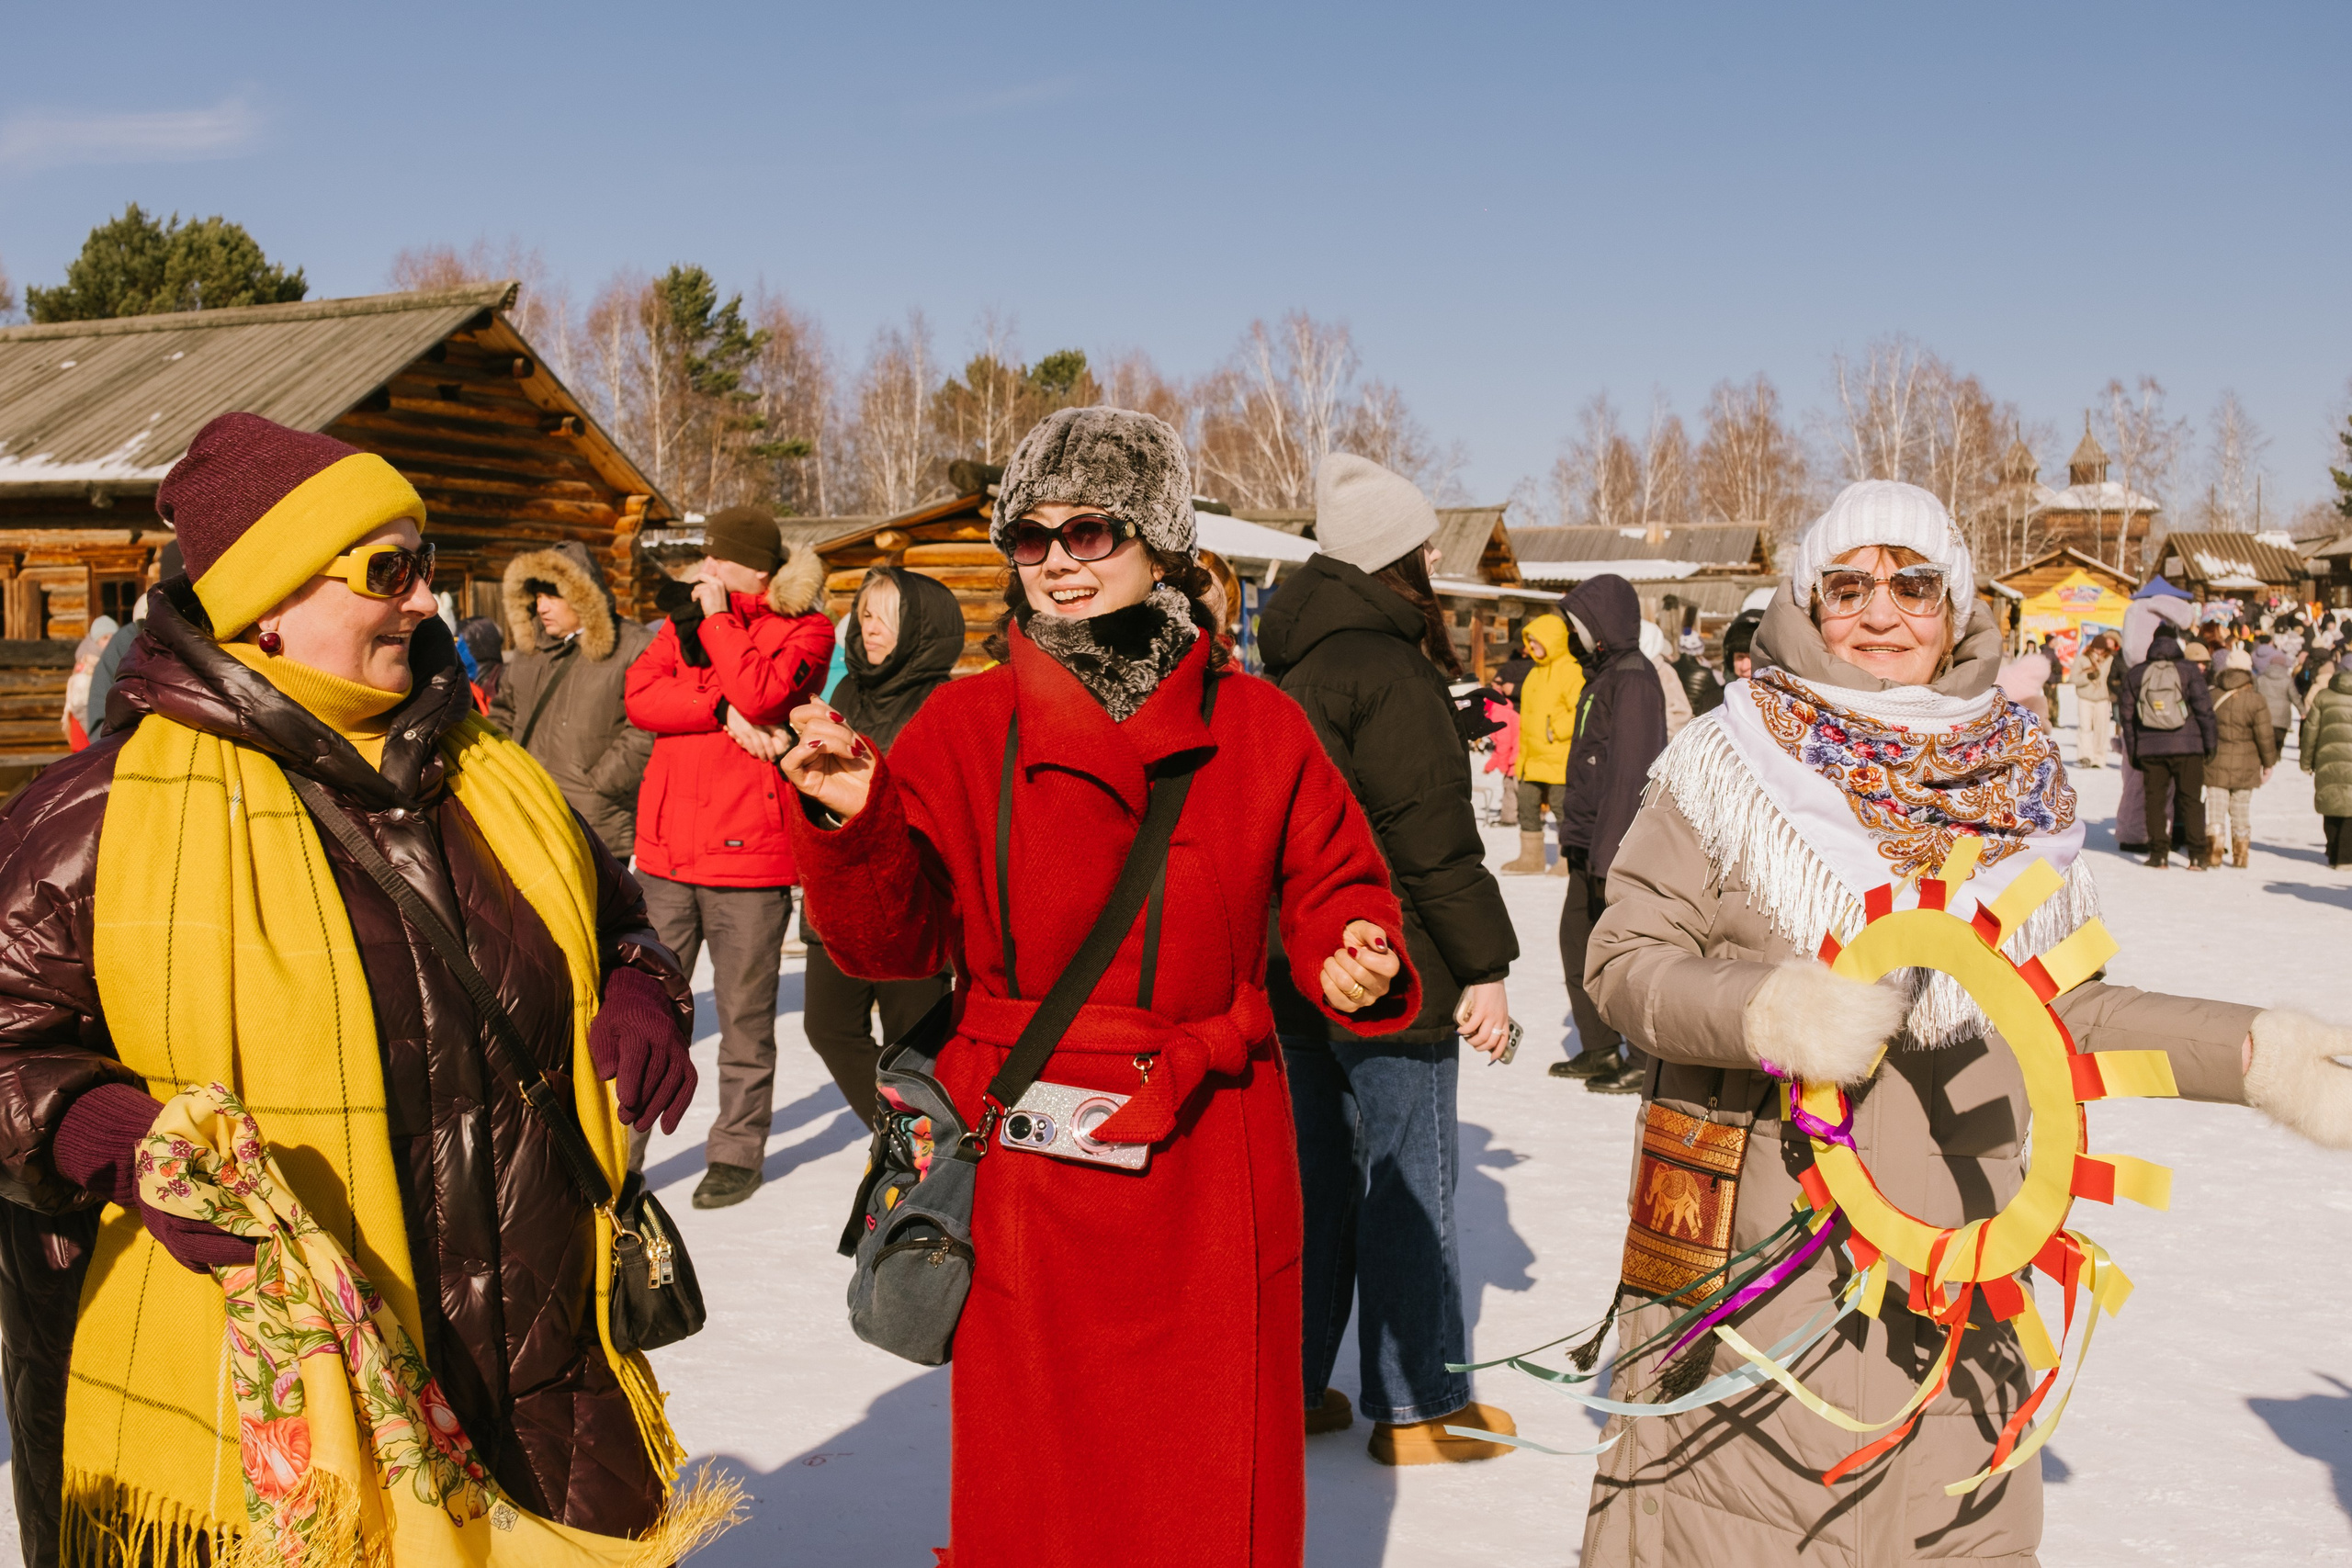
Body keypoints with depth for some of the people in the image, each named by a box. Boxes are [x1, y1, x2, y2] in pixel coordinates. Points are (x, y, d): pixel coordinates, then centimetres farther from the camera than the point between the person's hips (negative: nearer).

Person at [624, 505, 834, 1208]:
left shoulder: (805, 631, 1)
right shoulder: (684, 622, 16)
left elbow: (757, 693, -18)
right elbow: (639, 695, -1)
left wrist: (716, 616, -7)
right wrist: (724, 711, -14)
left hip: (750, 852, -4)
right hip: (666, 849, 5)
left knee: (744, 1013, 4)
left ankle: (737, 1150, 16)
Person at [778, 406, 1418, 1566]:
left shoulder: (1260, 726, 1)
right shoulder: (962, 728, -2)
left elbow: (1335, 889, 9)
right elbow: (890, 940, -5)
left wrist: (1357, 959, -12)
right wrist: (852, 826, -23)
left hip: (1213, 1177, 1)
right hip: (1030, 1176, -1)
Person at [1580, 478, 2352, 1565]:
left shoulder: (2016, 782, 8)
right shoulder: (1731, 757, -4)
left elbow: (2058, 1005, 14)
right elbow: (1623, 957, -6)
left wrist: (2250, 1052, 5)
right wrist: (1767, 1010, -22)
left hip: (1954, 1265, 4)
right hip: (1758, 1251, -4)